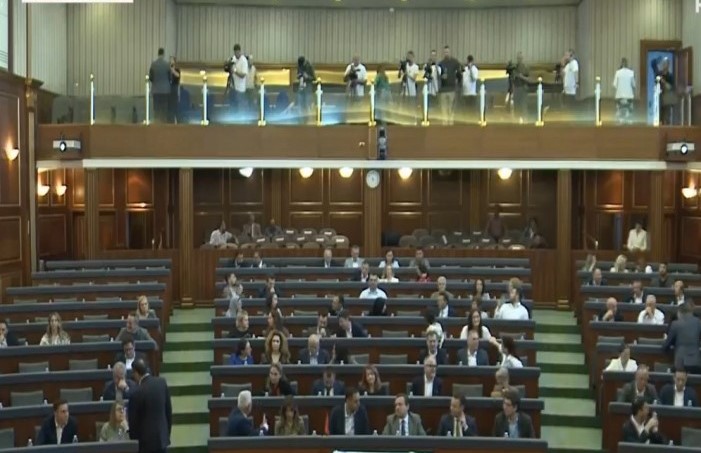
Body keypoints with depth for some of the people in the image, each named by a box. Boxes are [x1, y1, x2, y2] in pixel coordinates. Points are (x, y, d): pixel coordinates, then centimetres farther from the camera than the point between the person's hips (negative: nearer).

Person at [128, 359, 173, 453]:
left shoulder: (137, 393, -20)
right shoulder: (162, 382, -2)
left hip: (148, 438, -6)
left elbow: (133, 419, -9)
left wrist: (134, 436, 11)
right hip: (163, 435, 6)